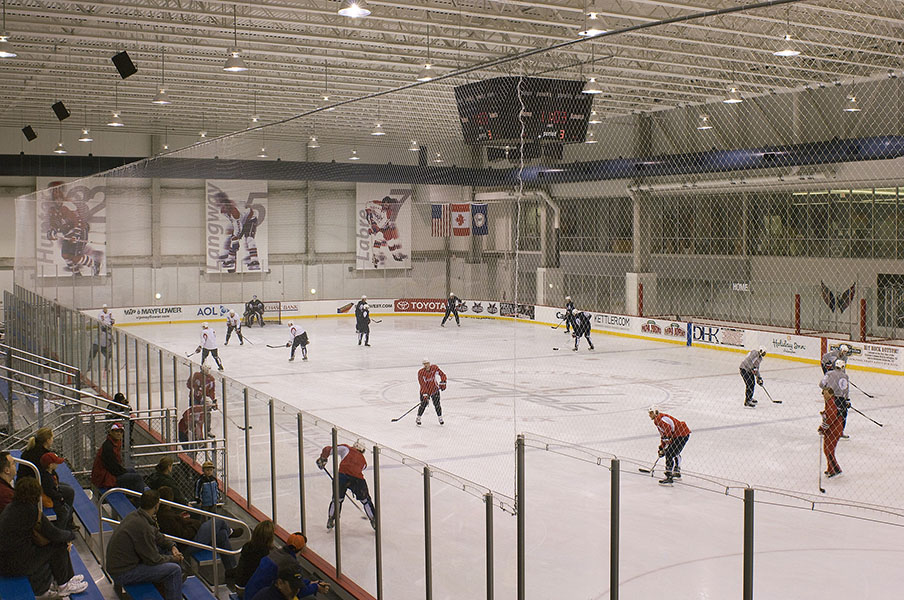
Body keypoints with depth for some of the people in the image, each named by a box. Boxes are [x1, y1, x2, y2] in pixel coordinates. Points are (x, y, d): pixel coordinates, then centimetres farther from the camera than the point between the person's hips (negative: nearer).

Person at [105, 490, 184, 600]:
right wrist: (173, 558, -3)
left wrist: (172, 546, 5)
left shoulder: (135, 515, 2)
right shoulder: (142, 527, -28)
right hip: (123, 574, -10)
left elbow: (157, 535, 19)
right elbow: (153, 559, -19)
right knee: (174, 569, -17)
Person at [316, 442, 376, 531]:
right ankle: (374, 521, 25)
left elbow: (328, 449, 14)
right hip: (357, 479, 1)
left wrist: (322, 459, 26)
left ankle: (331, 521, 29)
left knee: (338, 498, 23)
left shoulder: (346, 448, 24)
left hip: (342, 475, -1)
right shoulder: (363, 461, 32)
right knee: (365, 501, 22)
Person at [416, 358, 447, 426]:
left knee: (437, 404, -2)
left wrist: (442, 383, -12)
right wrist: (425, 394, -26)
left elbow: (442, 375, 0)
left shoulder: (435, 368, -12)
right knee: (423, 404, -8)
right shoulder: (421, 372, -19)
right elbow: (422, 384, -22)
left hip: (435, 389, 2)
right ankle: (418, 418, 10)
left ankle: (440, 418, 15)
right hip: (425, 391, -2)